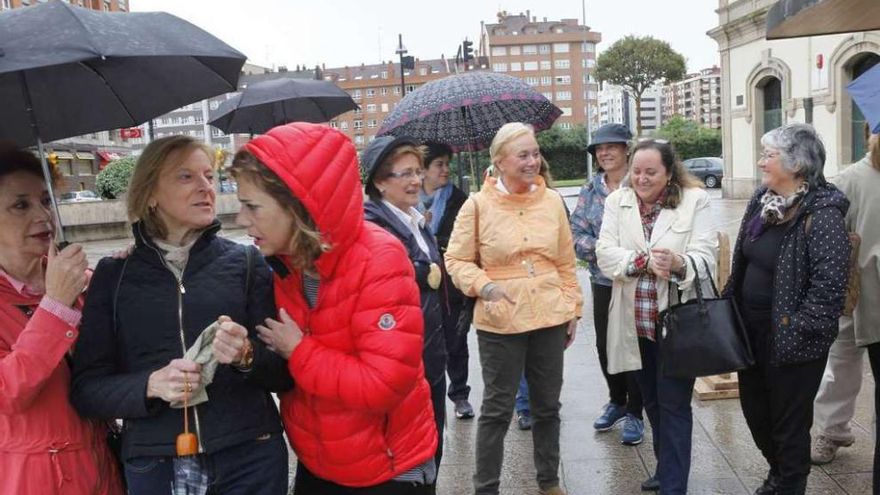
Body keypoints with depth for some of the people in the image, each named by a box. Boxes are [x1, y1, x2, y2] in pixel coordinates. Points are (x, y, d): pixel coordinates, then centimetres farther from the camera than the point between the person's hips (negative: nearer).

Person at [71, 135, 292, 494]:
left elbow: (285, 373, 1)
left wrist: (247, 358, -19)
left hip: (250, 457, 0)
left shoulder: (246, 262, -1)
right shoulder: (113, 275, 2)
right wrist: (151, 385, -17)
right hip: (152, 464, 0)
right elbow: (85, 389, 0)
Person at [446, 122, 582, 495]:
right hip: (500, 323, -4)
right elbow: (457, 260, -3)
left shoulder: (552, 201, 4)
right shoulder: (478, 204, -7)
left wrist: (573, 308, 9)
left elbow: (566, 263, 10)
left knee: (547, 404, 16)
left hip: (550, 317, 4)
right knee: (497, 408, 5)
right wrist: (484, 285, -19)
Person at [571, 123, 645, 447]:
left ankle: (634, 412, 21)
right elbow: (576, 234, -1)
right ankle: (617, 400, 37)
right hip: (603, 281, 5)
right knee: (605, 344, 15)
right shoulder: (590, 190, 6)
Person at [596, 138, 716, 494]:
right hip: (635, 323, 4)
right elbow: (605, 254, -9)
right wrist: (645, 261, -26)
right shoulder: (617, 201, 3)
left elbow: (705, 258, -15)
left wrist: (677, 262, -36)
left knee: (673, 404, 1)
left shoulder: (695, 200, -6)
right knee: (651, 401, 19)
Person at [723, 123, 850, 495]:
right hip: (752, 329, 8)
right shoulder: (762, 200, 5)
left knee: (789, 421, 8)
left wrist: (797, 331, -20)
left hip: (790, 340, -8)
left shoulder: (822, 214, -19)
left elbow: (829, 282, -21)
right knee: (754, 408, 21)